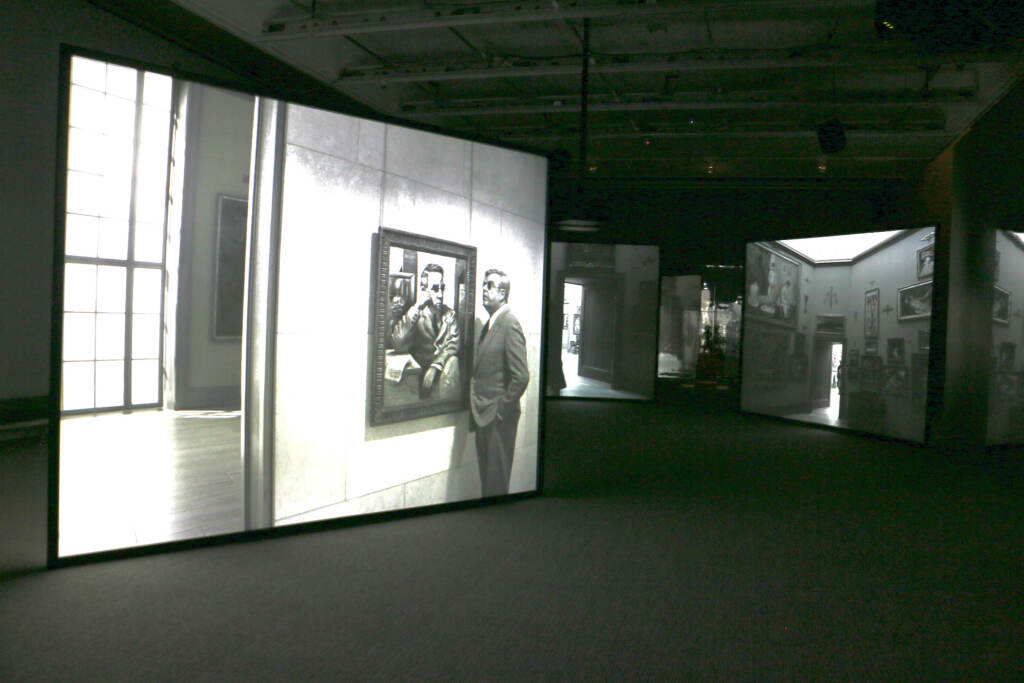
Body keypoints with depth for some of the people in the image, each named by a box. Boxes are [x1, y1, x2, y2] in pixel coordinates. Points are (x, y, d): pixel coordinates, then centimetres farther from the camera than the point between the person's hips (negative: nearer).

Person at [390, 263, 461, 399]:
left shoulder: (449, 314, 9)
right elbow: (399, 345, -17)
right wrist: (416, 308, -20)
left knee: (452, 361, -25)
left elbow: (454, 343, -6)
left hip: (443, 370, 1)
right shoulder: (412, 313, -1)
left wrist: (435, 366, -21)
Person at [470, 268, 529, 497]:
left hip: (498, 418, -9)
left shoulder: (509, 325, -15)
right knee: (486, 478, 16)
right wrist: (476, 409, 12)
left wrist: (501, 409, -14)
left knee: (496, 482, 1)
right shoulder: (490, 324, 13)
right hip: (483, 416, 9)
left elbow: (521, 376, -21)